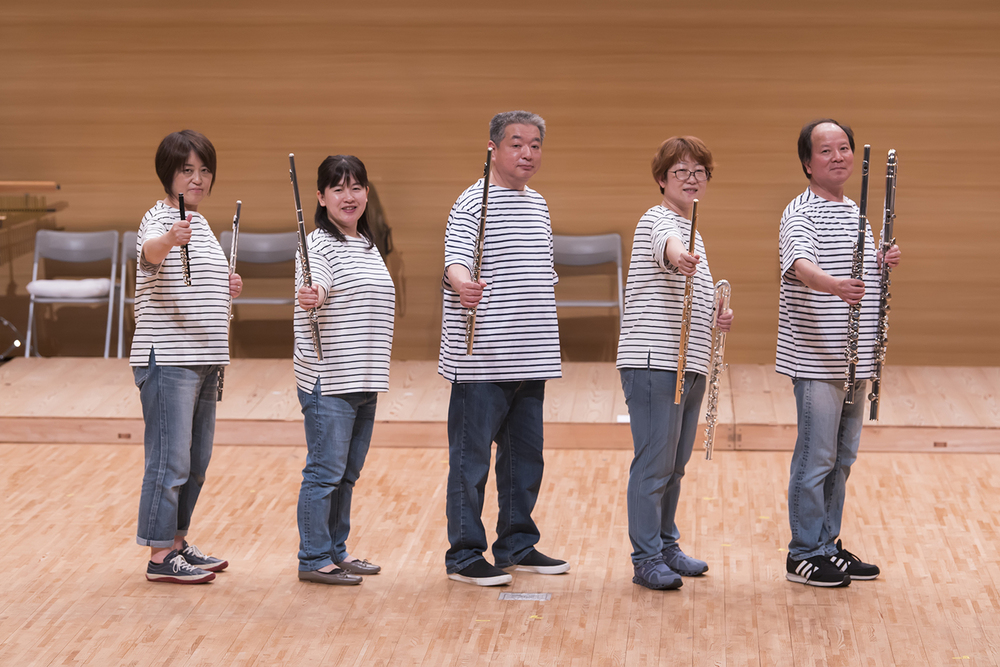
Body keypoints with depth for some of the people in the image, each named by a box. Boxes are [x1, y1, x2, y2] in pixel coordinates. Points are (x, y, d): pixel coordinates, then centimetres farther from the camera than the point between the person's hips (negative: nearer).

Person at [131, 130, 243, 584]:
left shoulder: (199, 224, 16)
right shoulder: (161, 219, -12)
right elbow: (149, 251, -37)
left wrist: (223, 289, 12)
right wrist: (171, 238, -57)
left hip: (203, 361, 9)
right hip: (167, 360, -9)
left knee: (196, 461, 15)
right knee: (170, 460, -8)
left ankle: (177, 542, 26)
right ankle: (160, 557, -2)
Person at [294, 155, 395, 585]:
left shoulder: (368, 245, 16)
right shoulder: (320, 244, -10)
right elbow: (315, 288, -29)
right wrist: (311, 296, -52)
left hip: (363, 382, 8)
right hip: (327, 381, -8)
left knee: (347, 473, 14)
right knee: (325, 471, -5)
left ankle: (336, 551, 24)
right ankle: (314, 560, 2)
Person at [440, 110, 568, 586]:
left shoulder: (538, 205, 16)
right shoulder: (474, 203, -9)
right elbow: (455, 261, -22)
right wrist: (462, 285, -46)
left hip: (531, 358, 8)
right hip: (482, 360, -8)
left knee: (525, 453, 14)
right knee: (471, 456, -1)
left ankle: (518, 545, 26)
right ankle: (464, 555, 5)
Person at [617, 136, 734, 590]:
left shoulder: (691, 231, 20)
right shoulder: (658, 221, -9)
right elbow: (667, 246, -35)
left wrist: (720, 314, 14)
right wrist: (679, 257, -57)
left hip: (690, 365, 9)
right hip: (653, 362, -9)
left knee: (676, 463, 16)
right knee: (654, 463, -7)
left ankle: (667, 546, 27)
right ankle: (647, 558, -2)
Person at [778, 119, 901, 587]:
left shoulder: (856, 214, 15)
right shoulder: (800, 214, -12)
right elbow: (802, 265, -30)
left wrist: (883, 264, 4)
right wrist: (834, 285, -49)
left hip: (854, 360, 8)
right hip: (816, 360, -8)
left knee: (842, 457, 15)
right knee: (815, 458, -3)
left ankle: (828, 545, 25)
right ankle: (804, 556, 5)